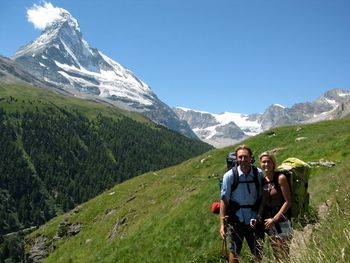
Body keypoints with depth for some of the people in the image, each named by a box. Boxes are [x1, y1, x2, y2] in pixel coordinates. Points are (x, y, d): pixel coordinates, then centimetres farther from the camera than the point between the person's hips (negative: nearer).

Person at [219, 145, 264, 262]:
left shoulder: (259, 174, -4)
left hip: (254, 219, 2)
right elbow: (224, 200, -9)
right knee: (234, 252, 12)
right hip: (236, 220, -2)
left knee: (259, 253, 14)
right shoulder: (229, 176, -10)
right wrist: (222, 224, -10)